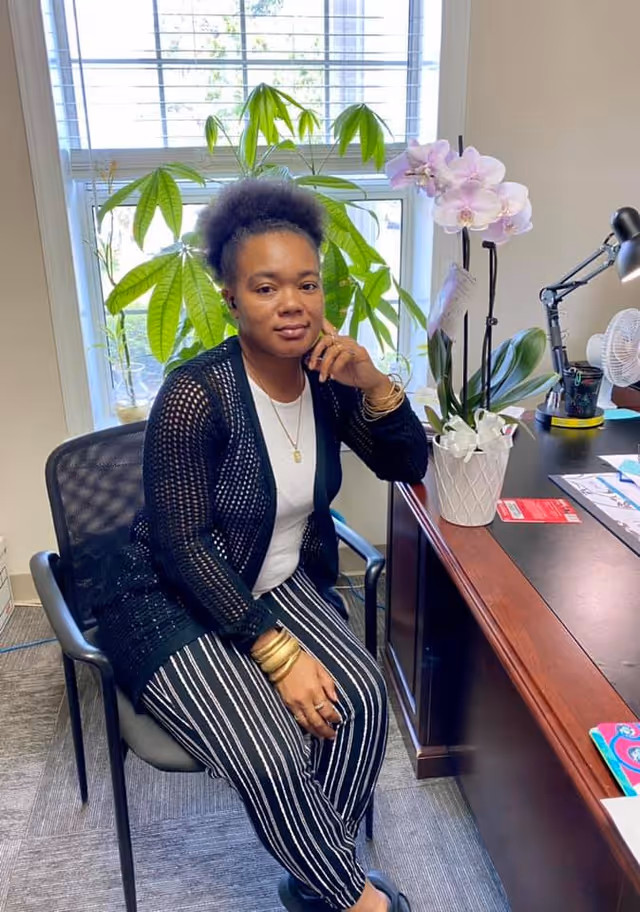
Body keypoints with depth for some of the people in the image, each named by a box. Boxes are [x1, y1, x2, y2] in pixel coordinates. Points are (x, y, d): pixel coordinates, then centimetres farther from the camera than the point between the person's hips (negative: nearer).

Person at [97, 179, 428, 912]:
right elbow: (184, 548, -22)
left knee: (362, 699, -16)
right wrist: (280, 655, -23)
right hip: (176, 604, -5)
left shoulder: (326, 379, -6)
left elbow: (408, 466, 1)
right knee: (272, 757, -21)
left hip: (282, 583, 6)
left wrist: (373, 383, -18)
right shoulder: (194, 396, -24)